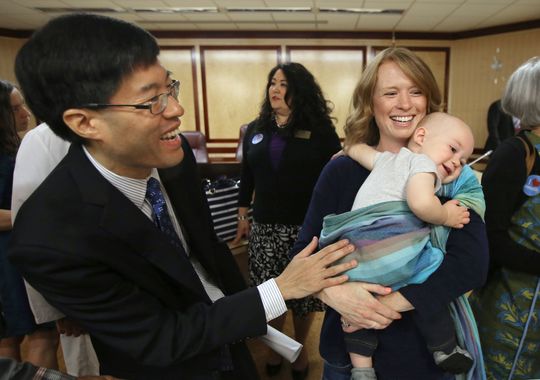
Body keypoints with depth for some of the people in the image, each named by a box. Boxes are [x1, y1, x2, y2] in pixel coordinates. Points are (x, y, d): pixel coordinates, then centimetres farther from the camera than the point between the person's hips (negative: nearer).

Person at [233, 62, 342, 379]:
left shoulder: (320, 130, -4)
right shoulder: (256, 129, 8)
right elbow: (247, 176, 13)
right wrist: (243, 215, 13)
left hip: (306, 226, -2)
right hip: (265, 225, 3)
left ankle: (300, 349, 36)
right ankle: (275, 346, 36)